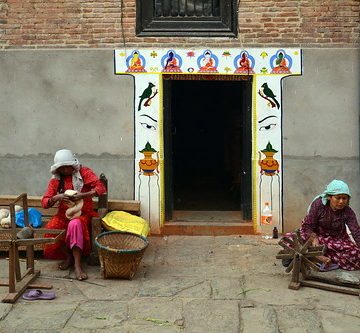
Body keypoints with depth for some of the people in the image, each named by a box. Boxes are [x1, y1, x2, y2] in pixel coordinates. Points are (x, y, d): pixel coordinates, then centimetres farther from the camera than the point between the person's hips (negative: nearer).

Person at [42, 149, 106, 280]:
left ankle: (77, 265, -36)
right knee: (51, 228, -30)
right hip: (63, 214, 3)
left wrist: (83, 195, -26)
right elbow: (44, 202, 2)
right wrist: (57, 198, -21)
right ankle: (68, 256, -6)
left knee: (75, 224, -38)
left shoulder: (84, 172, 2)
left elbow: (101, 188, -12)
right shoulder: (55, 180, 9)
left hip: (83, 213, -3)